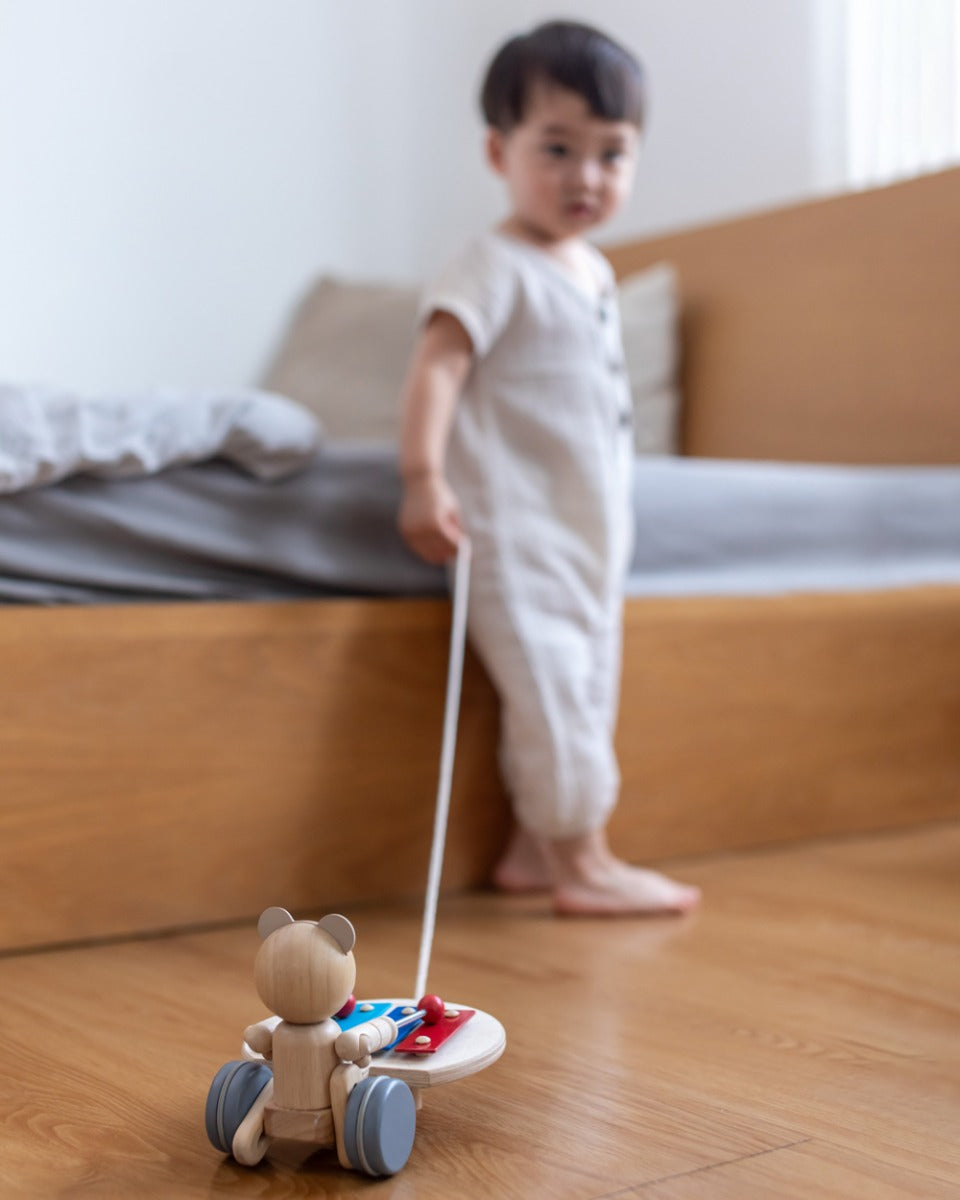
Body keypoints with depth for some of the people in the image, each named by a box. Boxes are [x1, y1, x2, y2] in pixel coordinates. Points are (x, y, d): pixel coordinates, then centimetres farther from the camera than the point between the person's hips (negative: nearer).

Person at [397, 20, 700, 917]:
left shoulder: (593, 270, 14)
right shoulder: (497, 268, -12)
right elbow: (437, 362, -24)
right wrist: (423, 478, -36)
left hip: (591, 527, 9)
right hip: (516, 525, -9)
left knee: (586, 683, 12)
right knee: (548, 678, -10)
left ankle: (534, 845, 23)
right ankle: (583, 861, 1)